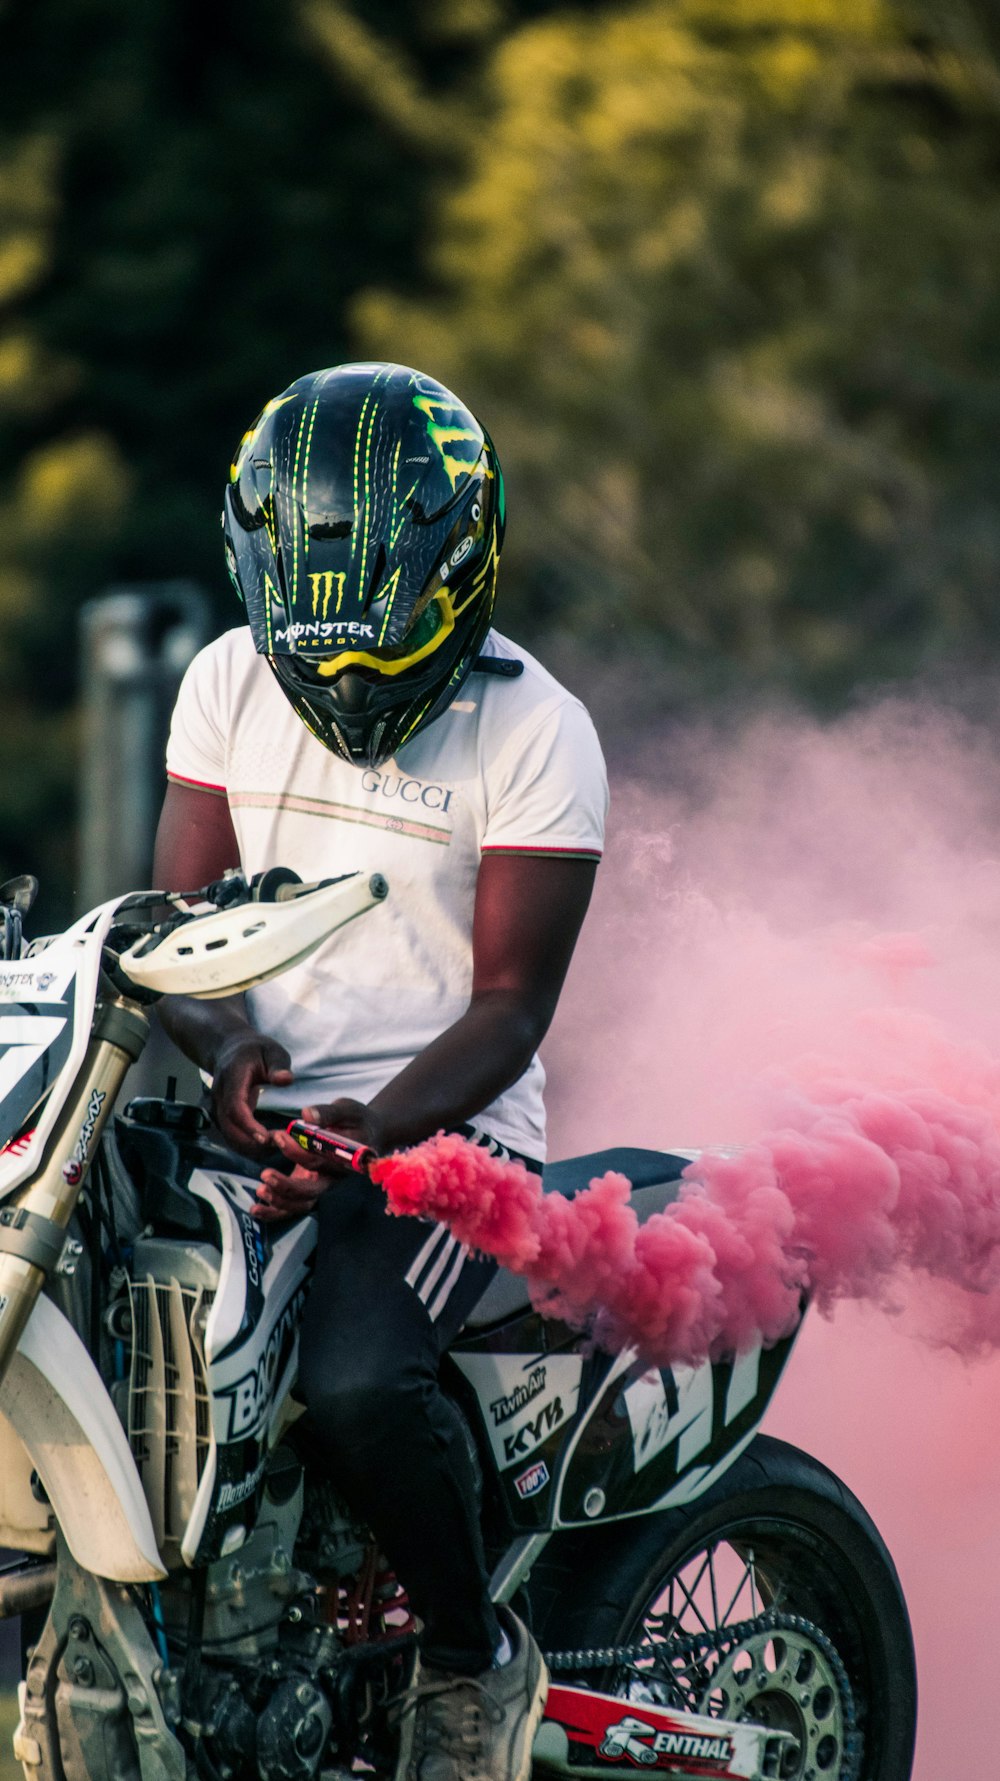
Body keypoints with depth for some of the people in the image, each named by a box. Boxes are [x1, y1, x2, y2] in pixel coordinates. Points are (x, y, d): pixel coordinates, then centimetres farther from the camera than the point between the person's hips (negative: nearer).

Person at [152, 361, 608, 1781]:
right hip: (253, 1112, 5)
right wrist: (228, 1041, -18)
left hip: (446, 1128, -5)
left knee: (356, 1384, -32)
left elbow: (510, 1008, -9)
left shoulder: (534, 731, -6)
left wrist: (369, 1128, -26)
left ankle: (476, 1659, -7)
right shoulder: (230, 683, 8)